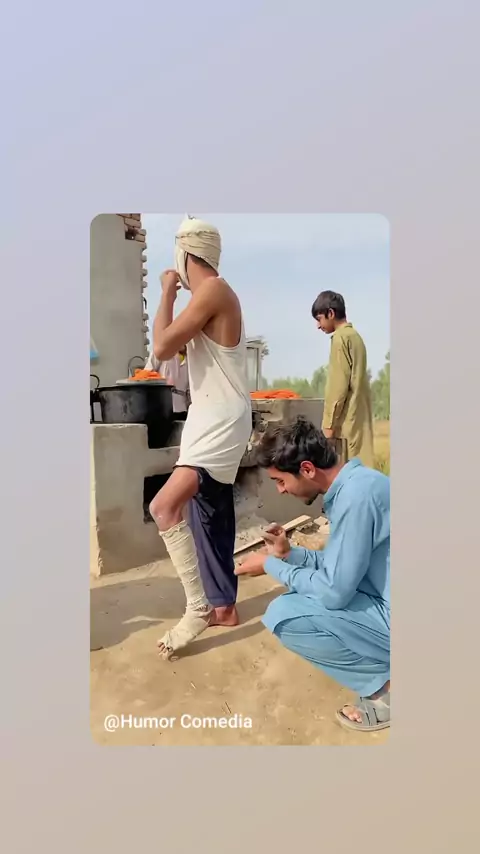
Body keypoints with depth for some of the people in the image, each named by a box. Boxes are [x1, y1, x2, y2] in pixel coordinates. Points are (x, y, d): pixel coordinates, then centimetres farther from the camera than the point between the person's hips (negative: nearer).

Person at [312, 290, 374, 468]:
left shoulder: (341, 337, -9)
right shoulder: (355, 336, 18)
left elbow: (338, 384, -16)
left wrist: (329, 422, -13)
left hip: (347, 420, -9)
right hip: (359, 418, 9)